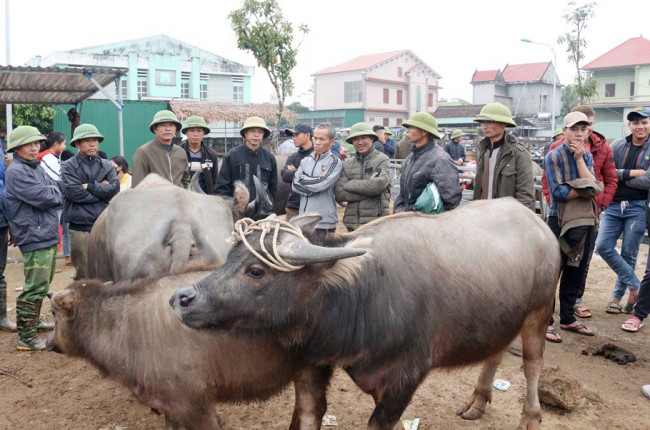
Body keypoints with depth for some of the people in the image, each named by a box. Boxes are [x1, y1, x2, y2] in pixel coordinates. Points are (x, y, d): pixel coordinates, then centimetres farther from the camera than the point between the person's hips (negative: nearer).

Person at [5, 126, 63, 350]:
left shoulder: (37, 167, 16)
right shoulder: (16, 171, -12)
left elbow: (58, 194, 14)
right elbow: (42, 198, -19)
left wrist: (50, 194, -5)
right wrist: (55, 195, -1)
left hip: (48, 235, 9)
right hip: (34, 236, -9)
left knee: (43, 284, 20)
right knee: (36, 287, -9)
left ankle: (32, 321, 35)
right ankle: (26, 337, -2)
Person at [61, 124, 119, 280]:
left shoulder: (107, 166, 11)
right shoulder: (68, 167, 2)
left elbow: (114, 188, -4)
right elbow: (73, 192, -12)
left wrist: (90, 186, -9)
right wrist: (101, 189, -6)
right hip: (80, 227, -3)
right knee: (83, 274, 2)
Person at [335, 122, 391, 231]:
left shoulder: (382, 160, 1)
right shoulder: (347, 164, 11)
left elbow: (378, 185, -16)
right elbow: (339, 194, 0)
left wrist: (349, 184, -5)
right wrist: (367, 185, -10)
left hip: (375, 222, -4)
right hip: (352, 221, 4)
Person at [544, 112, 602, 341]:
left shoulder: (587, 157, 12)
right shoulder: (555, 156, -6)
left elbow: (594, 186, -5)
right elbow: (558, 192, -16)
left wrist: (579, 158, -9)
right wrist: (586, 190, -10)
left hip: (585, 221, 6)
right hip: (560, 221, -6)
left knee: (576, 273, 13)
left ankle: (568, 318, 25)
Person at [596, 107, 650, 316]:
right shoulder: (617, 145, 5)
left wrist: (621, 177, -9)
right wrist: (632, 173, -14)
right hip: (614, 205, 3)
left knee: (629, 254, 5)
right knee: (603, 247, -6)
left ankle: (617, 296, 22)